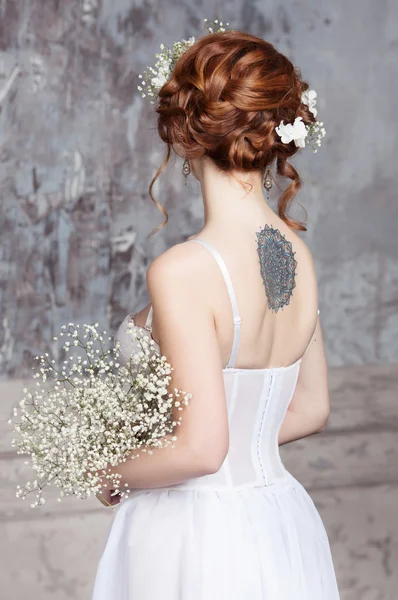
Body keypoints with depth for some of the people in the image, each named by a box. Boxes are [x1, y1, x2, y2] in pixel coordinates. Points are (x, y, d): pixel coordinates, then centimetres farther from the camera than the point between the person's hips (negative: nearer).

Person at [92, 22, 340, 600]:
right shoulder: (299, 255, -1)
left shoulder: (183, 271, -22)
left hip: (195, 541, -7)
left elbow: (200, 449, -22)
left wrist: (112, 471, -6)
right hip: (281, 525, 7)